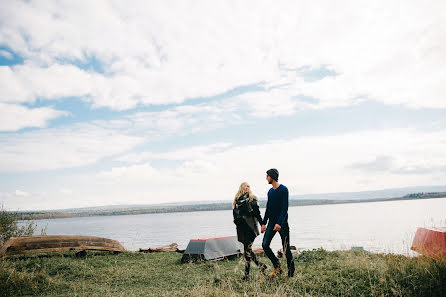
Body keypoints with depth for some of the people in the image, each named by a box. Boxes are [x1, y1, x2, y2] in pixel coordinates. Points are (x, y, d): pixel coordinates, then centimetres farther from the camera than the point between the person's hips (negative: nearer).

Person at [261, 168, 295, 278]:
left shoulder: (283, 189, -8)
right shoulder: (270, 191, 12)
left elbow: (285, 208, -15)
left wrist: (279, 223, -22)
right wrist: (264, 223, 12)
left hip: (282, 223, -6)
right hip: (272, 223, 6)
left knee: (286, 248, -1)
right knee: (265, 245, -4)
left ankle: (291, 273, 10)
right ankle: (277, 267, 8)